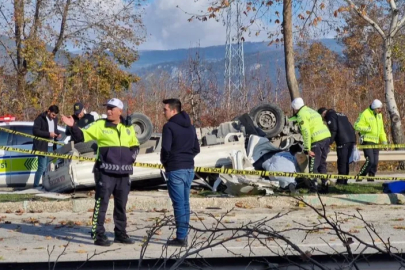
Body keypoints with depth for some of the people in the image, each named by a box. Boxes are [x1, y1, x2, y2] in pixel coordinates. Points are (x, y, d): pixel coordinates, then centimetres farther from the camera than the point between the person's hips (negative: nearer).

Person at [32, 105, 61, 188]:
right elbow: (35, 131, -15)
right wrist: (48, 134, -20)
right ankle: (35, 186, -4)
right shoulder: (40, 118, -9)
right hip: (42, 146, -7)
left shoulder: (55, 119, 14)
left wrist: (57, 134, 3)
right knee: (42, 167, -10)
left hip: (51, 147, 7)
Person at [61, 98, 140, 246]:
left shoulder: (128, 128, 11)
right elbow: (82, 136, -6)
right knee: (101, 204, -5)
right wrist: (73, 126, -22)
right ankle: (99, 235, 1)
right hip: (106, 172, -4)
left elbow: (135, 146, 23)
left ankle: (120, 233, 24)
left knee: (121, 205, 13)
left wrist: (132, 155, 4)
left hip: (123, 173, 5)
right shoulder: (100, 125, -1)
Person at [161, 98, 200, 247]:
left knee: (179, 203, -5)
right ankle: (183, 235, 15)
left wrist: (164, 161, 1)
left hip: (175, 169, -7)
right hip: (189, 169, 7)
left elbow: (166, 148, -17)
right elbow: (196, 148, 15)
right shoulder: (190, 127, 13)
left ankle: (181, 237, -3)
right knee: (185, 203, 11)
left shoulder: (169, 126, -10)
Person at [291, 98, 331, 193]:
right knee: (322, 164, 18)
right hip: (326, 136, 9)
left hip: (317, 140, -9)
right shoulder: (311, 111, 24)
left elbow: (306, 132, -14)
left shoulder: (301, 115, -5)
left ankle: (313, 188, -1)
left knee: (313, 166, -1)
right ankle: (325, 185, 20)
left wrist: (308, 148, -15)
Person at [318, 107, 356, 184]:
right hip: (352, 139, 8)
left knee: (342, 162, -5)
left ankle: (341, 181, -5)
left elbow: (333, 130, -12)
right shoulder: (340, 114, 27)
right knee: (346, 161, 12)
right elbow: (350, 127, 24)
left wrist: (329, 142, -10)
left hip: (343, 141, -8)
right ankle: (344, 181, 13)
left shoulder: (330, 116, 1)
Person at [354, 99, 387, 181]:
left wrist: (383, 140, 12)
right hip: (367, 141, -7)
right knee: (370, 161, -16)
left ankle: (371, 178, 16)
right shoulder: (365, 114, -10)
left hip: (376, 142, 7)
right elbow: (357, 126, -13)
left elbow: (381, 130, 22)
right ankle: (359, 177, -5)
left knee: (375, 162, 4)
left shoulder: (379, 115, 14)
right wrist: (368, 128, -21)